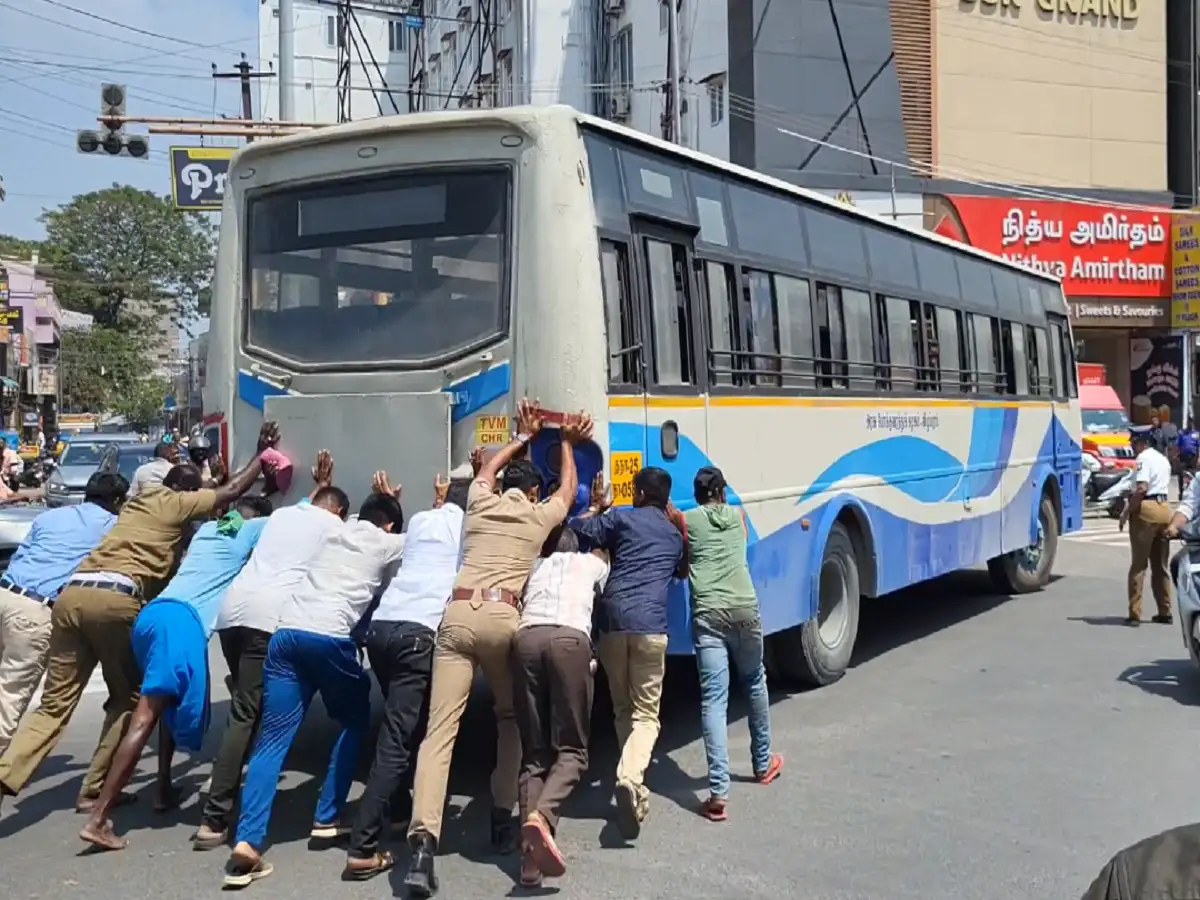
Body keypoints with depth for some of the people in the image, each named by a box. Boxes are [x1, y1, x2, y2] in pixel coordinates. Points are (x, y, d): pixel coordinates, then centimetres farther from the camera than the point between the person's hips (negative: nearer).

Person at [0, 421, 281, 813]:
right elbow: (232, 491, 13)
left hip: (72, 593, 7)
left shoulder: (138, 502, 32)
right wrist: (263, 452, 23)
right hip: (115, 599, -6)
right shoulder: (179, 503, 11)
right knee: (127, 698, 12)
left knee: (55, 701, 7)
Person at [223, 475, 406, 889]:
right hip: (330, 637, -4)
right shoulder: (389, 542, 16)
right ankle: (326, 819, 18)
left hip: (286, 632, 4)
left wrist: (384, 499, 62)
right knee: (355, 722, 21)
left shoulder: (335, 532, 30)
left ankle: (247, 841, -15)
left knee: (272, 738, 0)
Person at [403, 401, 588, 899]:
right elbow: (569, 488, 38)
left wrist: (524, 436, 54)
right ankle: (502, 815, 19)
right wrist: (566, 443, 49)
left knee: (440, 728, -9)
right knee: (510, 718, 24)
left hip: (457, 615, 1)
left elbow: (487, 468, 44)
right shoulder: (540, 516, 16)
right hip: (501, 619, -1)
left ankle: (424, 841, -24)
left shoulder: (480, 502, 21)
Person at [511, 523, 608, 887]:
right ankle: (541, 817, -26)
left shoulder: (533, 565, 33)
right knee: (571, 749, 3)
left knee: (533, 753, 6)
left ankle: (529, 854, -9)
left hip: (526, 638, 2)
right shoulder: (592, 562, 31)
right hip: (569, 639, -2)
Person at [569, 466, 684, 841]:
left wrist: (596, 507, 19)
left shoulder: (621, 518, 11)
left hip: (612, 621, 0)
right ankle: (630, 777, -27)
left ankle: (634, 785, 19)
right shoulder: (674, 534, 24)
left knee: (623, 710, 17)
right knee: (646, 714, 1)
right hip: (651, 626, 0)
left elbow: (576, 530, 2)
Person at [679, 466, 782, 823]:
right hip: (745, 609, 2)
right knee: (755, 683, 25)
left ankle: (718, 792, -18)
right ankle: (763, 764, 41)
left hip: (708, 614, -2)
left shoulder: (687, 520, 9)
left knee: (713, 698, -8)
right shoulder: (738, 516, 17)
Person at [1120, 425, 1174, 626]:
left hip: (1146, 510, -8)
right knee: (1160, 565, 14)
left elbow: (1141, 489, -20)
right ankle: (1165, 612, 18)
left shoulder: (1144, 458, -10)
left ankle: (1135, 613, -5)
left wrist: (1126, 512, -14)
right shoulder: (1163, 459, 18)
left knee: (1139, 564, -4)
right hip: (1164, 509, 8)